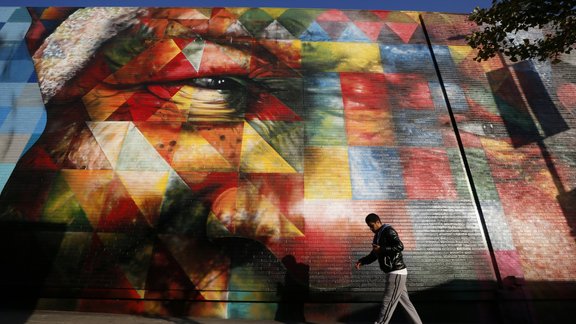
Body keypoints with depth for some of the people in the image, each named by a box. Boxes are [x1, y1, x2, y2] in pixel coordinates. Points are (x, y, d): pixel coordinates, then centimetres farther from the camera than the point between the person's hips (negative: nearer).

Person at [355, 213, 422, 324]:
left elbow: (400, 246, -26)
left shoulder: (388, 231, -14)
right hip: (393, 273, 10)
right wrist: (362, 261, 4)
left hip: (396, 273, -10)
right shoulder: (378, 235, 15)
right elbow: (374, 255, 19)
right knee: (405, 301, 18)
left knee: (388, 302, -4)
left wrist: (381, 249, -24)